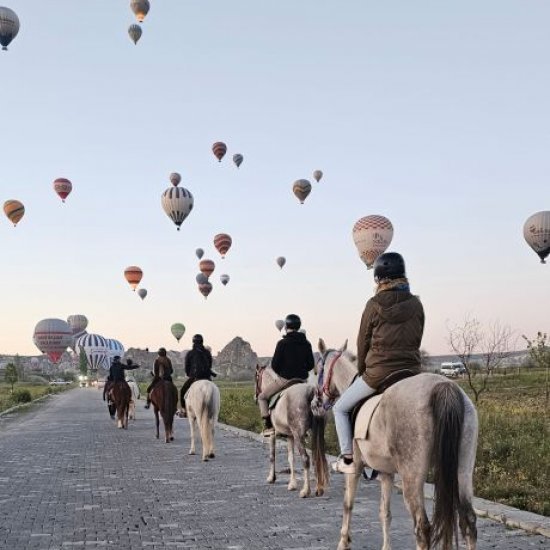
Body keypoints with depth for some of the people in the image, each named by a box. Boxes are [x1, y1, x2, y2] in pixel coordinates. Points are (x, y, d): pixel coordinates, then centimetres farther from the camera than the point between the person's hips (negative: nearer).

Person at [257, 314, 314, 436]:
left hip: (285, 380, -5)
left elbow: (275, 364, -10)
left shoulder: (282, 343, -11)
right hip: (303, 379, 5)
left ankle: (268, 426, 2)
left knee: (262, 397, 11)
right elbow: (311, 364, 9)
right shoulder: (306, 343, 5)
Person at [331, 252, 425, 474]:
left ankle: (348, 459, 10)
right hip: (411, 372, 4)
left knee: (340, 408, 15)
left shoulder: (374, 305, -8)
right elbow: (416, 340, 9)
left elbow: (363, 341, 1)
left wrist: (362, 370, 16)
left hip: (378, 373, -4)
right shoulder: (416, 304, 3)